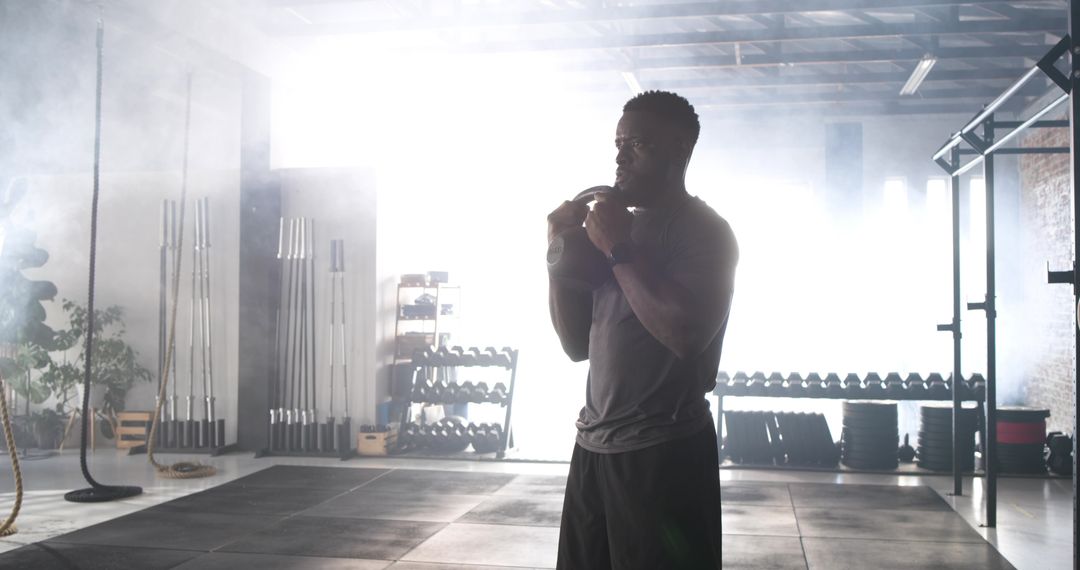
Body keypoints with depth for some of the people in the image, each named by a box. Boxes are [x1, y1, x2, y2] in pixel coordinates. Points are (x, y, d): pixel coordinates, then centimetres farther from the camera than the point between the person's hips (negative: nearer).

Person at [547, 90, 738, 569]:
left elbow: (686, 334, -25)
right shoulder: (618, 228, 13)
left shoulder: (704, 230, -8)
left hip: (664, 452, -7)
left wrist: (619, 251, -16)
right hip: (593, 445, 7)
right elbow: (578, 345, 12)